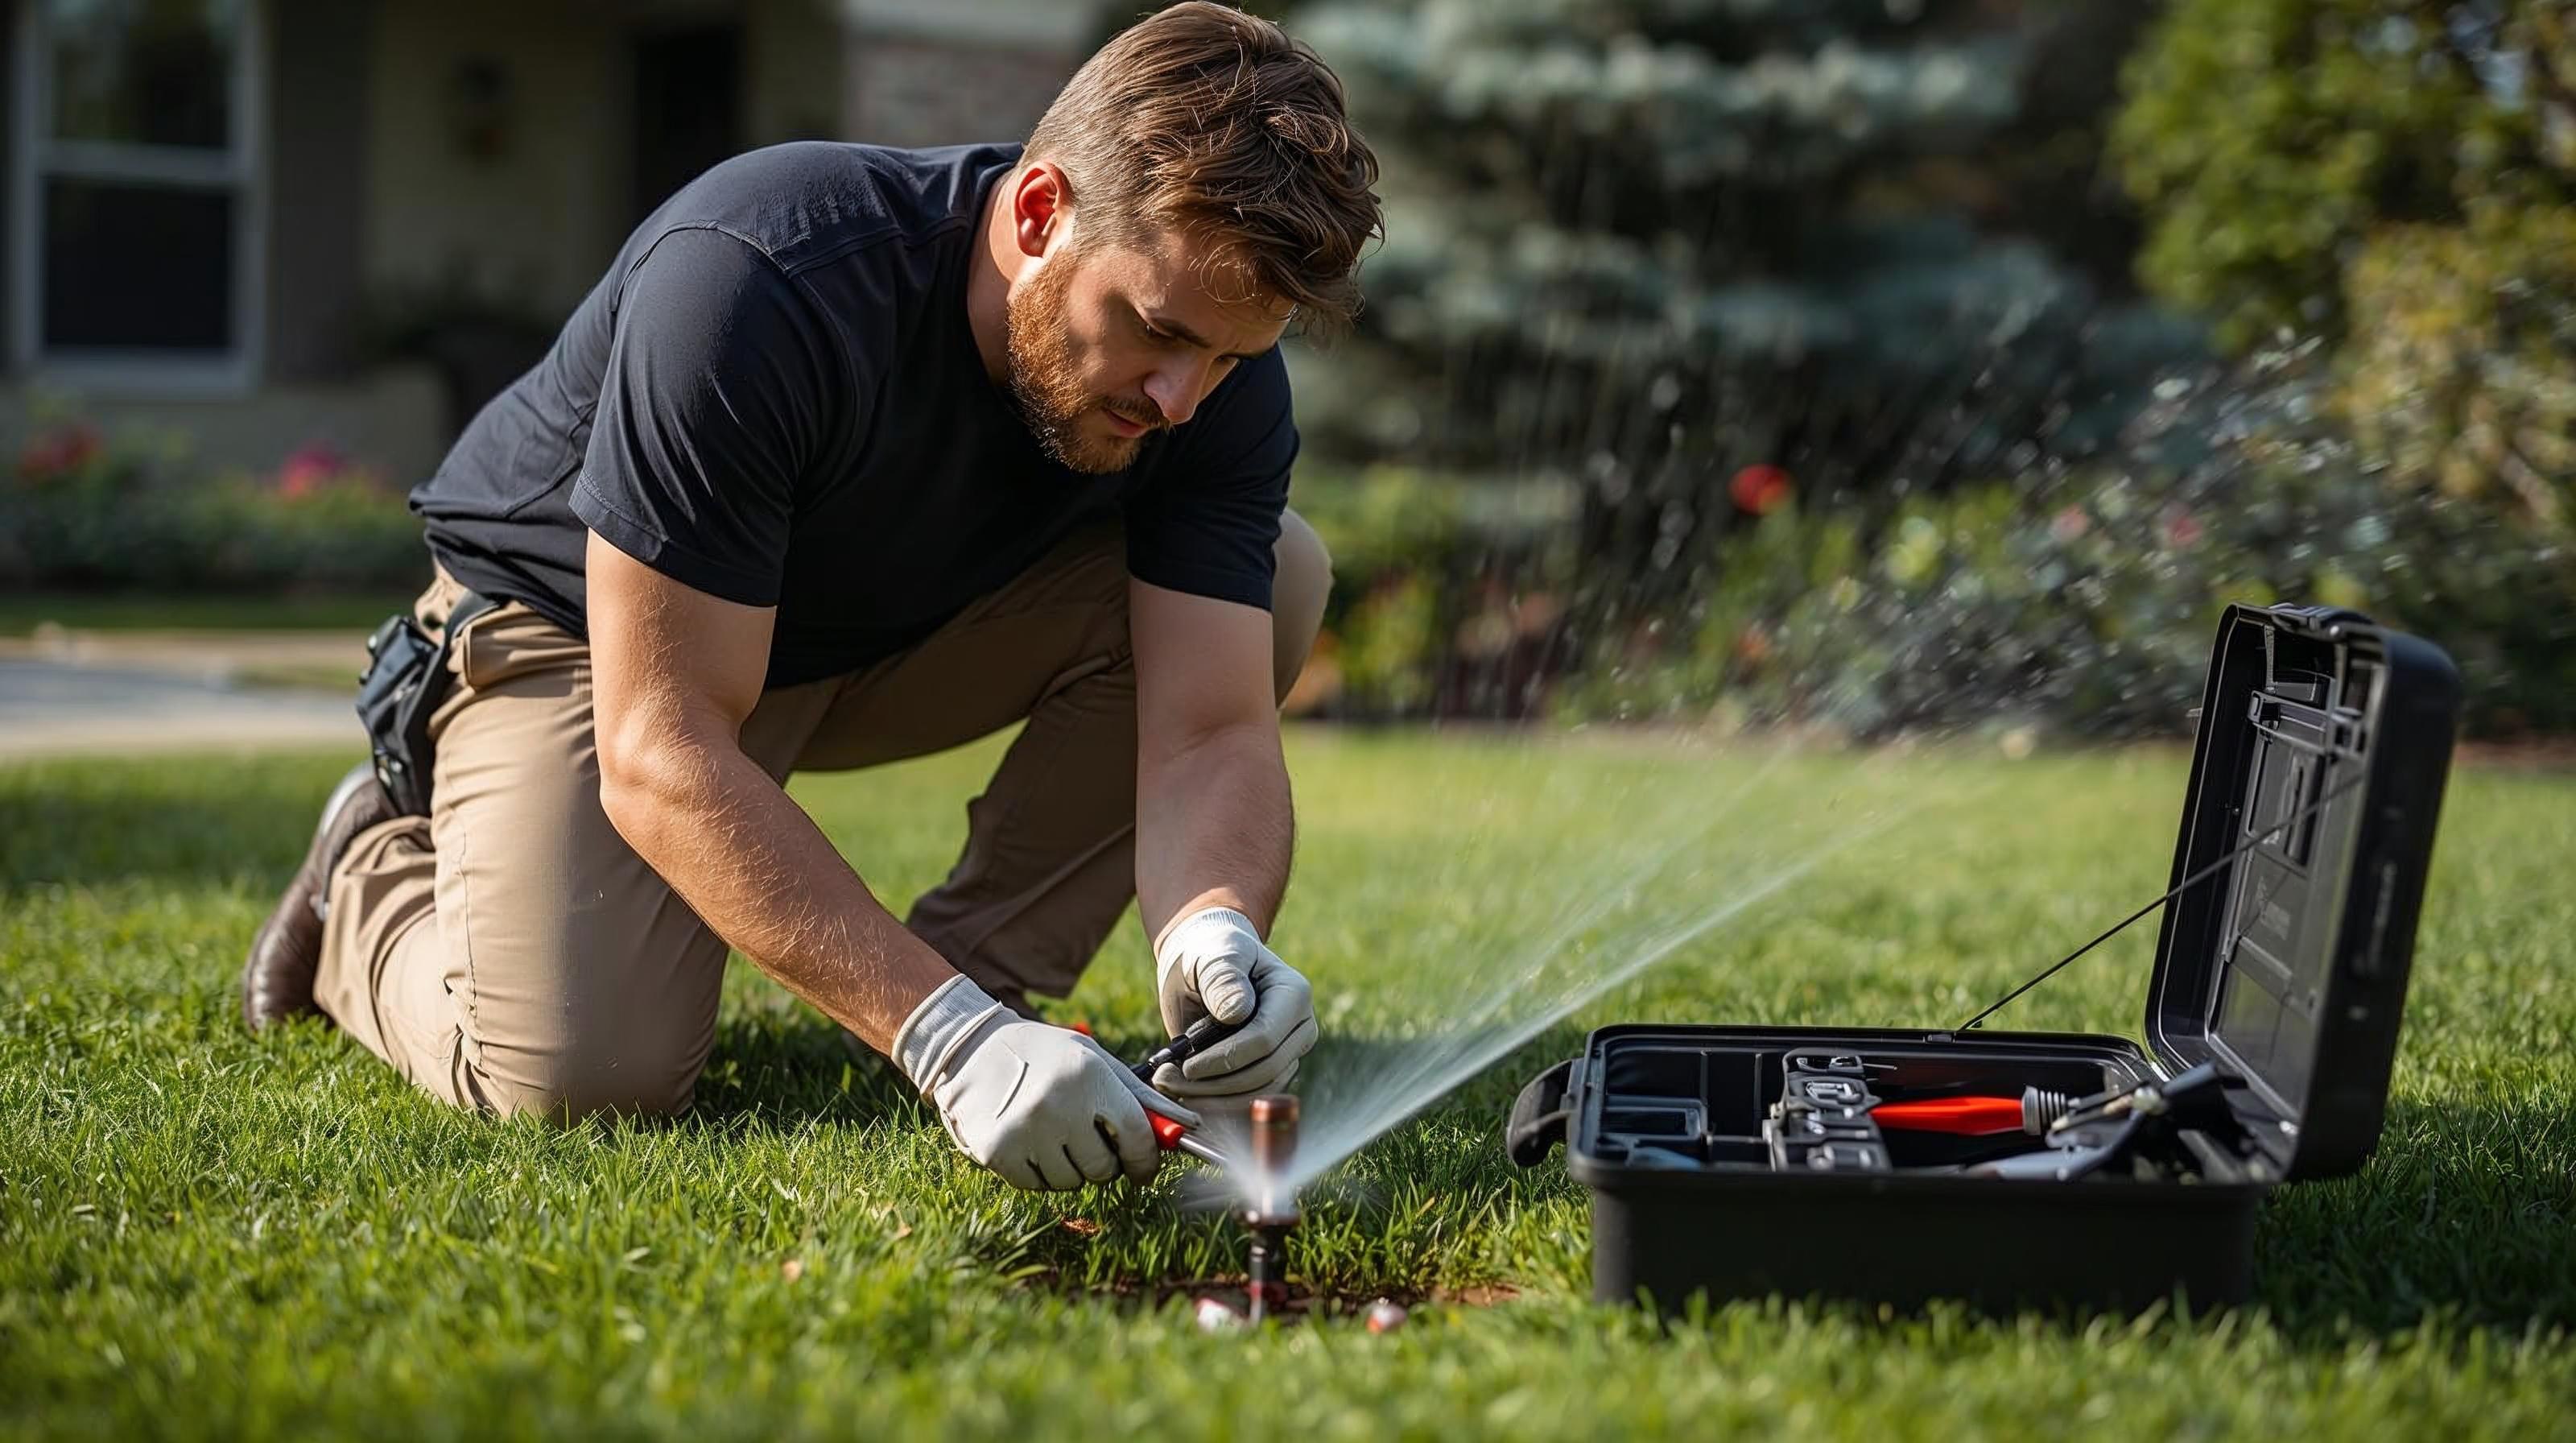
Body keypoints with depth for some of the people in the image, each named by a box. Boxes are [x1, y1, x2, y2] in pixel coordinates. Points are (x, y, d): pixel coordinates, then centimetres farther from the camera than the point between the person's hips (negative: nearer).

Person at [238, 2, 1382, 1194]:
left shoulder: (1219, 378, -22)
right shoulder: (752, 284, -38)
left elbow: (1209, 732, -24)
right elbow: (661, 752, -39)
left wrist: (1211, 928, -47)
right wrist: (941, 1036, -46)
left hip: (894, 629, 5)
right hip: (573, 620, -4)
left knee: (1277, 571, -15)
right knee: (584, 1073, -26)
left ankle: (986, 977, -6)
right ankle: (375, 884, 9)